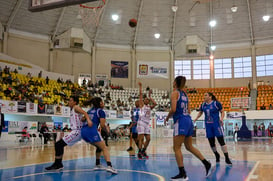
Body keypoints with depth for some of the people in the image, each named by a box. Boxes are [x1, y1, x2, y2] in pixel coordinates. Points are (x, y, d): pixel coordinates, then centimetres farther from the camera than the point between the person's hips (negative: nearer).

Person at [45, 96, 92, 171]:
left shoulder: (76, 107, -6)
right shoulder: (72, 110, 21)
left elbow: (84, 113, -23)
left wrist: (88, 120, -41)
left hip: (76, 131, -10)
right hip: (76, 131, 10)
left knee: (58, 144, -11)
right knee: (60, 144, 16)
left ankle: (57, 164, -5)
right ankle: (59, 164, 19)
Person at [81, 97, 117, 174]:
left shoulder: (90, 110, 24)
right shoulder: (101, 111, 4)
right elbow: (102, 125, -3)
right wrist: (107, 130, 13)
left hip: (83, 131, 8)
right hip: (92, 131, -8)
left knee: (99, 146, 25)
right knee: (104, 148, -7)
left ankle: (97, 165, 25)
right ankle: (109, 166, -25)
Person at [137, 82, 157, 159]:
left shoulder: (149, 107, 19)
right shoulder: (142, 105, 7)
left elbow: (155, 103, 4)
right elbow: (141, 94, 3)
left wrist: (150, 96, 13)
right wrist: (140, 86, 6)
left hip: (147, 124, 6)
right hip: (141, 122, -6)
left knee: (148, 139, 3)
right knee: (141, 138, -9)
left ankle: (143, 151, 17)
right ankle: (139, 152, -2)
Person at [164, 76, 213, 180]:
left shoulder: (175, 93, -6)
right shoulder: (184, 94, 17)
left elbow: (173, 109, -17)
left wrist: (167, 118, -2)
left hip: (180, 121, -8)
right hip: (188, 120, 8)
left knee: (176, 148, -3)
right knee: (189, 146, 17)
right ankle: (207, 164, 14)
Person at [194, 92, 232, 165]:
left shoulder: (216, 103, -7)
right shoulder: (203, 105, 7)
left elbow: (222, 112, -2)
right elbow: (200, 112, 20)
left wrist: (221, 118, -19)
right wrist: (196, 118, 3)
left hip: (216, 124, -5)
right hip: (208, 125, 5)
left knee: (221, 141, -9)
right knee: (211, 142, 9)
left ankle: (227, 158, -6)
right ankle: (217, 155, 32)